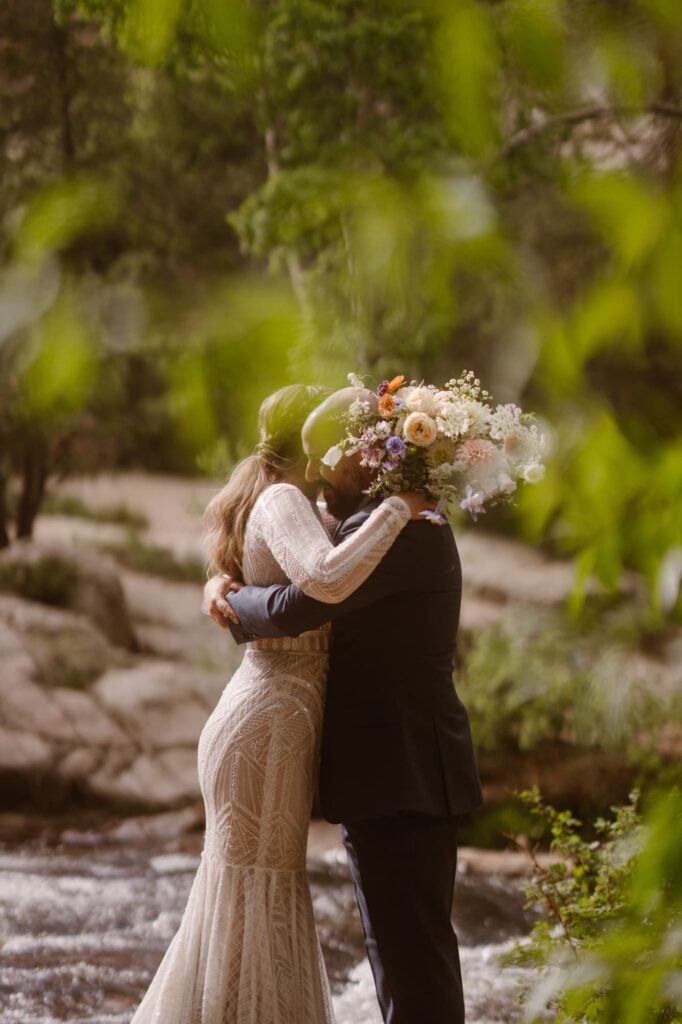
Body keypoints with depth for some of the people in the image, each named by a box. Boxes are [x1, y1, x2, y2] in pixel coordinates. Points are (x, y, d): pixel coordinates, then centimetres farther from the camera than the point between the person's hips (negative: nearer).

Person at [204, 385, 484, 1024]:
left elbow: (297, 606, -25)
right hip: (409, 772, 11)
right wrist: (231, 591, 6)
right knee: (411, 946, 16)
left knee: (409, 949, -7)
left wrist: (231, 604, -4)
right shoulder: (408, 520, 17)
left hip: (397, 776, -11)